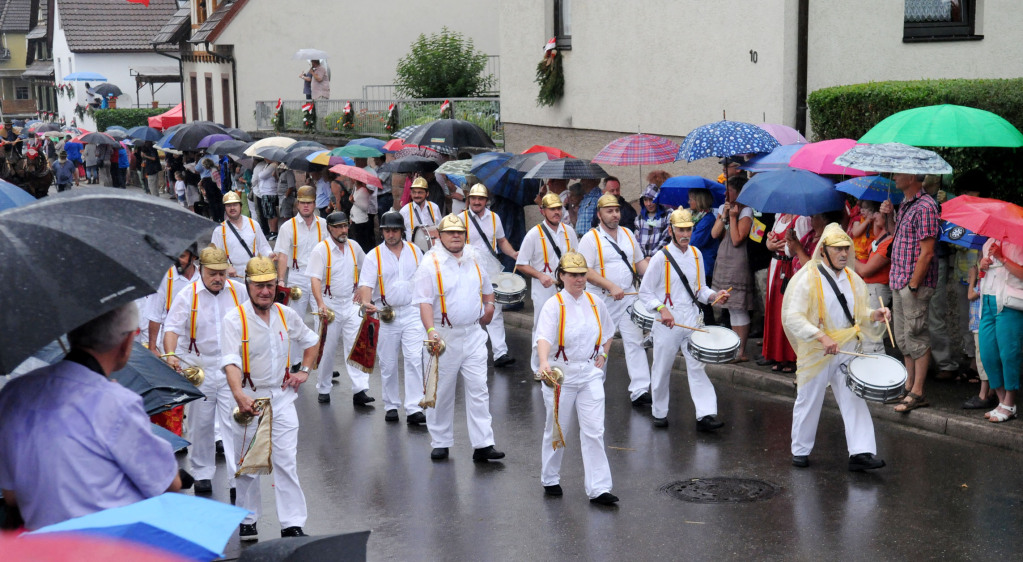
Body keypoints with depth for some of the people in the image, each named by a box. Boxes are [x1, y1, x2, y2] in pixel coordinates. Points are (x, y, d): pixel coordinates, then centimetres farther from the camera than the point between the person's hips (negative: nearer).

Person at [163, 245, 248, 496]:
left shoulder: (239, 291, 2)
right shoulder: (187, 295, -6)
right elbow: (172, 327, -12)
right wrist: (171, 354, -29)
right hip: (198, 369, 0)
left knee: (234, 422, -6)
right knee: (200, 424, 10)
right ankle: (202, 473, 25)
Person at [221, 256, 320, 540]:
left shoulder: (286, 315, 3)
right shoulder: (234, 319, -11)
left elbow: (311, 341, 22)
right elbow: (230, 362, -24)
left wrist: (304, 371, 9)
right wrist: (239, 395, -39)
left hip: (282, 397, 2)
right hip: (249, 397, -2)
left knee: (287, 462, -3)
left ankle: (293, 524, 1)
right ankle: (248, 520, 24)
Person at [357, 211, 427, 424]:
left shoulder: (414, 251, 6)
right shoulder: (374, 256, -1)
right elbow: (366, 284, -11)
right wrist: (366, 302, -31)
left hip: (413, 313, 0)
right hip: (386, 316, 0)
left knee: (415, 360, -10)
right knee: (387, 364, 7)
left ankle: (414, 409, -10)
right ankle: (391, 406, 22)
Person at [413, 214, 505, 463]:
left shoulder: (474, 259, 9)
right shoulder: (430, 263, -8)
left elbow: (487, 288, 27)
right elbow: (424, 302, -16)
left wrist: (489, 306, 10)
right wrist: (430, 330, -28)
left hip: (474, 334, 4)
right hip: (445, 335, -4)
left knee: (478, 390, -1)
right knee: (442, 392, 7)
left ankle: (483, 445, 0)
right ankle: (440, 443, 20)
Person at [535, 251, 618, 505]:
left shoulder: (595, 302, 4)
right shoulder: (554, 305, -11)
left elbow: (608, 332, 23)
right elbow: (544, 337, -28)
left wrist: (603, 355, 9)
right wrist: (544, 362, -45)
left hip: (590, 374, 3)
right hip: (561, 375, -3)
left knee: (594, 432, -4)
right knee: (556, 431, 11)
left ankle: (598, 488, -3)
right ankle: (550, 480, 30)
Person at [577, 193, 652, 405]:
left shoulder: (628, 234, 12)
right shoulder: (591, 238, -7)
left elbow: (640, 262, 18)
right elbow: (586, 270, -15)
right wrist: (611, 287, -22)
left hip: (629, 297, 4)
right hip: (602, 300, -4)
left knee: (635, 341, -3)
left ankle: (639, 391, -3)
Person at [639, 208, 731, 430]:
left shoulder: (696, 254, 8)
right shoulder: (661, 257, -8)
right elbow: (645, 292, -5)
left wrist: (715, 295, -3)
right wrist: (662, 310, -19)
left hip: (692, 319, 4)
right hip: (667, 321, -3)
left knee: (697, 366, -5)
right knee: (662, 368, 7)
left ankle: (705, 415, -9)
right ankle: (659, 413, 23)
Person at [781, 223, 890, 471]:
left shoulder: (852, 279, 6)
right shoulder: (808, 279, -13)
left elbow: (858, 312, 18)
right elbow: (793, 317, -19)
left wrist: (874, 315, -5)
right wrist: (821, 337, -30)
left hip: (847, 351, 4)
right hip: (815, 353, -4)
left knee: (855, 400, -4)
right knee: (808, 403, 9)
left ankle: (861, 453, -6)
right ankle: (800, 451, 25)